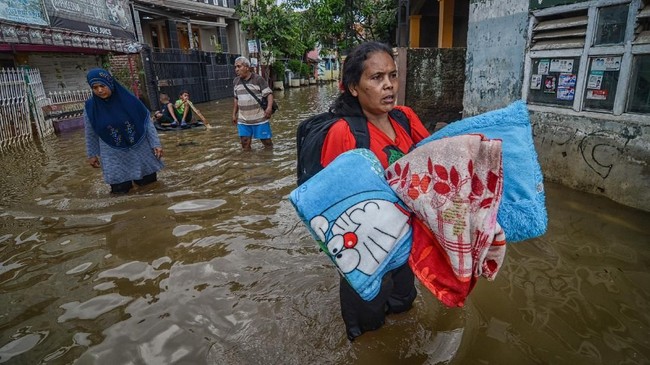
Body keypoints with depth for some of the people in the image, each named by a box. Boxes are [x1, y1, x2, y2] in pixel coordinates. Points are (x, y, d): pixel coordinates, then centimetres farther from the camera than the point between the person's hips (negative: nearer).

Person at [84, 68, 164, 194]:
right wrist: (92, 154, 11)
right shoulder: (90, 107, -7)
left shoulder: (128, 99, -11)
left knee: (147, 181, 7)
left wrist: (156, 144, -9)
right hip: (113, 154, 1)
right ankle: (124, 181, 33)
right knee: (120, 189, -1)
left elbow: (147, 122, -6)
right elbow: (90, 134, 5)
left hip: (139, 148, 0)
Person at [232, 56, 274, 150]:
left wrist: (269, 107, -27)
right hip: (243, 120, 5)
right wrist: (234, 114, 19)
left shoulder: (258, 79, -9)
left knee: (266, 141, 5)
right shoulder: (236, 81, 9)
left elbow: (269, 93, -11)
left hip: (260, 118, -4)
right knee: (245, 145, 6)